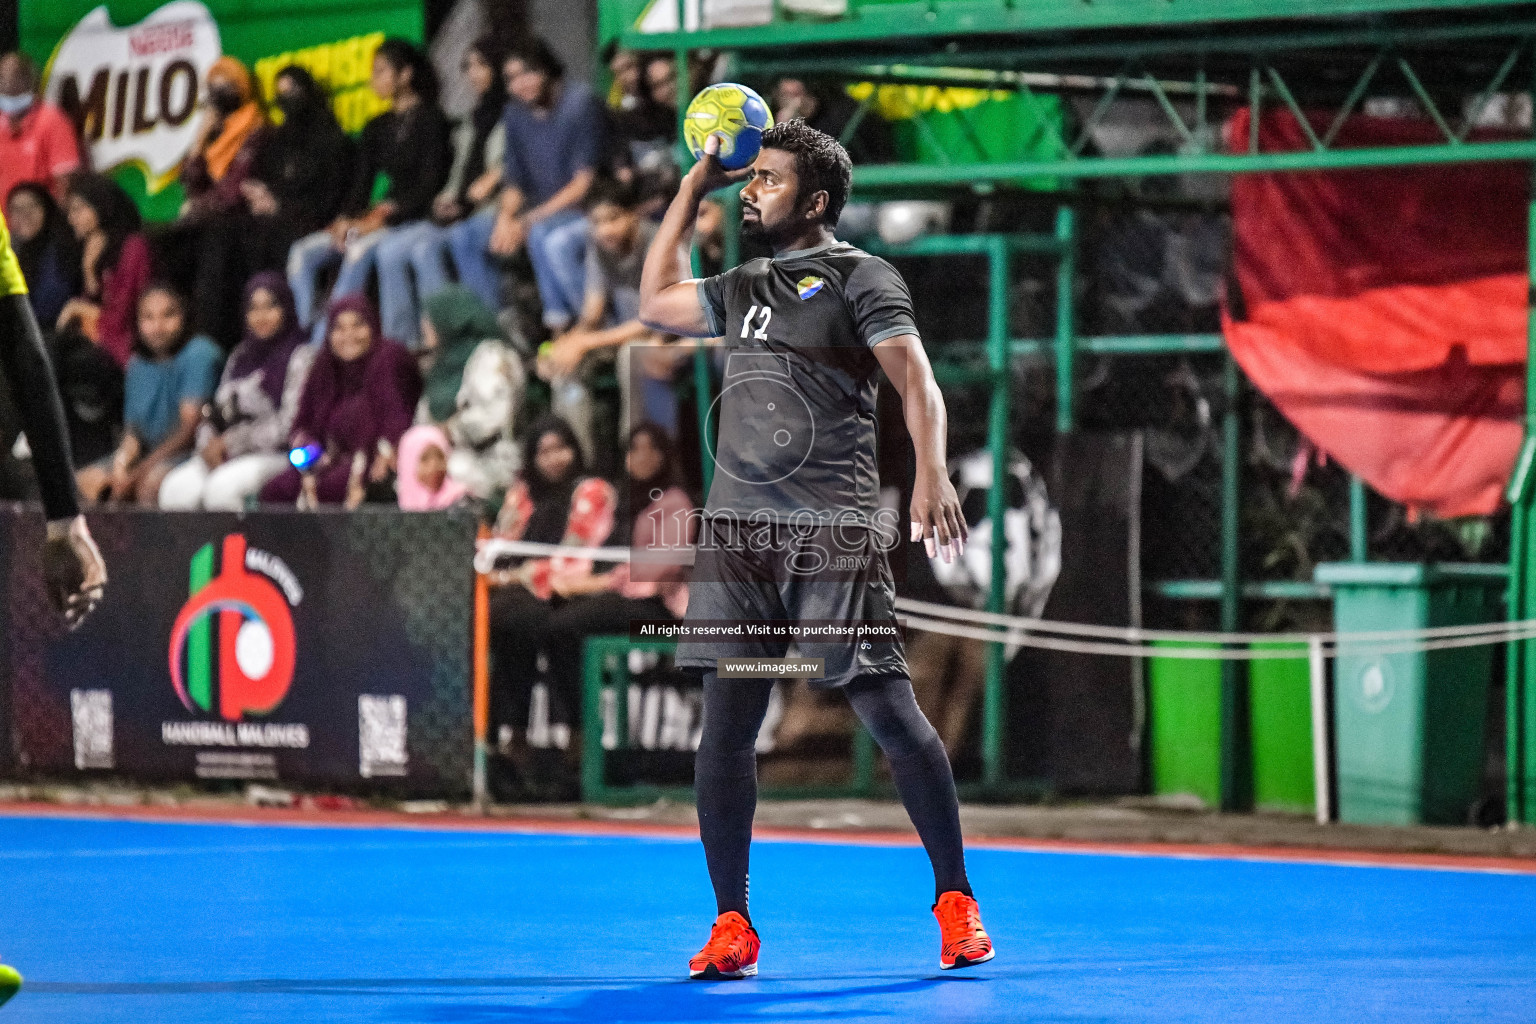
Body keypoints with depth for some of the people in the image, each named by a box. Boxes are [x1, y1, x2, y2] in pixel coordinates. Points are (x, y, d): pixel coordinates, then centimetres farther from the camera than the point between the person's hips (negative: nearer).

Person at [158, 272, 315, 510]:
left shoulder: (300, 358, -2)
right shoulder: (240, 357, 20)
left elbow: (287, 424, -10)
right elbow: (218, 412, 18)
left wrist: (230, 442, -8)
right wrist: (209, 445, -4)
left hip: (275, 454, -6)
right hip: (226, 456, 6)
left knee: (221, 487, -35)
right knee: (176, 488, -22)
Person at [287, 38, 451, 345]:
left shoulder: (430, 120, -3)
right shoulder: (377, 129, 19)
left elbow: (430, 184, -12)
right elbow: (361, 184, 13)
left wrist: (384, 218, -19)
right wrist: (347, 219, -8)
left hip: (422, 219, -7)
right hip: (381, 220, 7)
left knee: (363, 250, -36)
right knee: (303, 253, -12)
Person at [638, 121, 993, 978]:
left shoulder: (860, 278, 2)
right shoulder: (746, 289, 22)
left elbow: (916, 379, -9)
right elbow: (657, 303, 37)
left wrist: (932, 474, -26)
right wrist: (694, 186, 31)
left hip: (835, 529, -6)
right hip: (738, 525, 6)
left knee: (890, 713, -7)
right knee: (726, 723, -1)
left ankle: (956, 900, 6)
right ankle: (732, 926, 5)